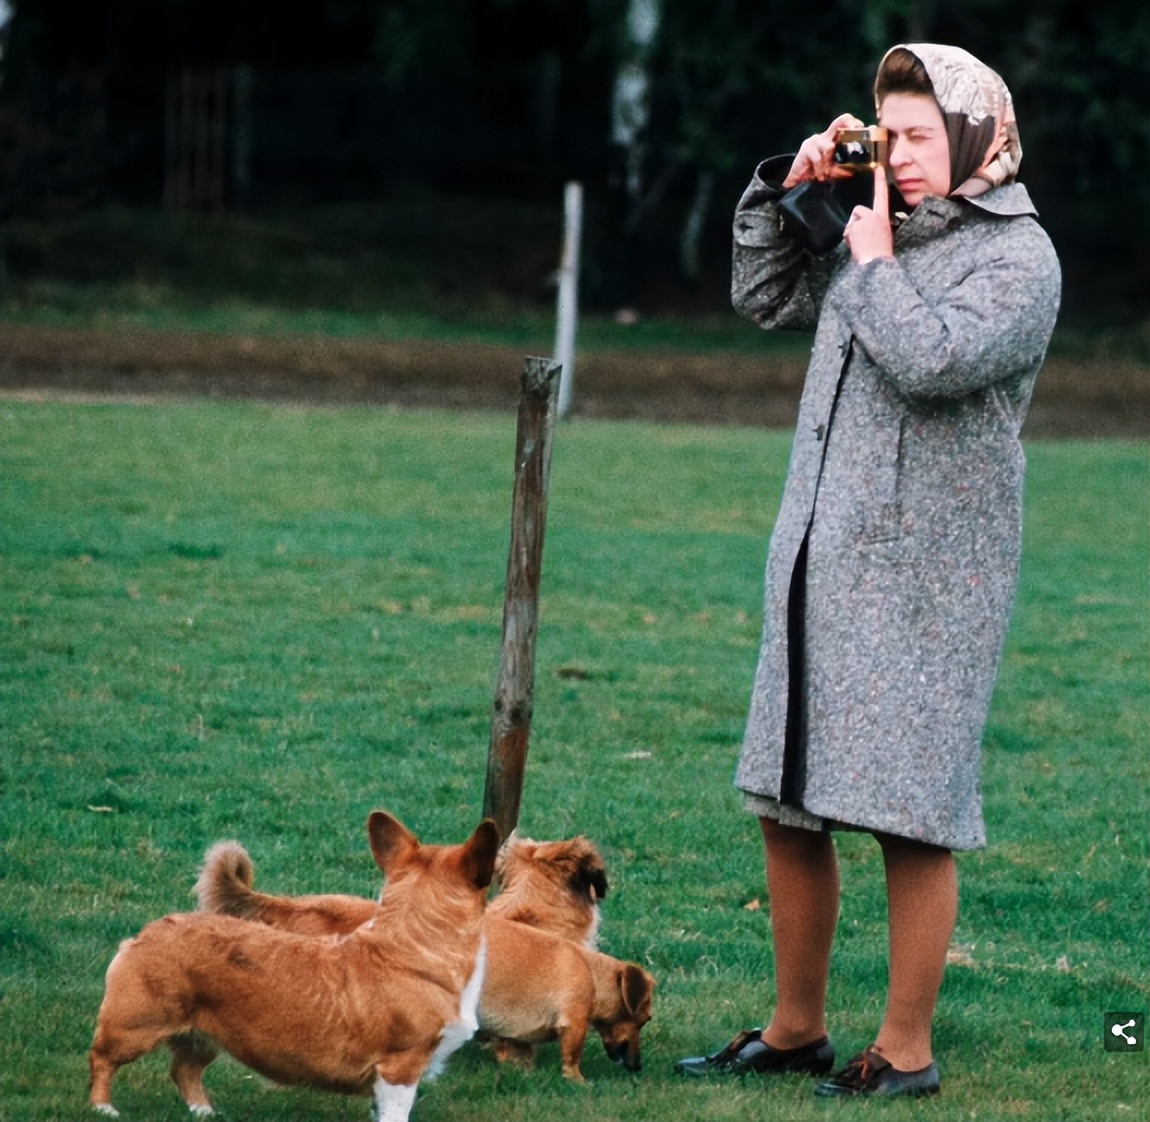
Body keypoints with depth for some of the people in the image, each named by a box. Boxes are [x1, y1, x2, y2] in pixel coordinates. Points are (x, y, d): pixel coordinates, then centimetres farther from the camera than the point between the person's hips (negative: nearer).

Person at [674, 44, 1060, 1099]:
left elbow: (932, 360, -22)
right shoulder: (884, 234, 14)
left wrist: (873, 261, -8)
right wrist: (786, 186, 13)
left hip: (924, 578, -7)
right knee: (787, 806, 11)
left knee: (913, 820, -4)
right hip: (818, 564, 7)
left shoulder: (1019, 257, -6)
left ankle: (907, 1050, 5)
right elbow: (764, 295, 26)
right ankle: (796, 1029, 23)